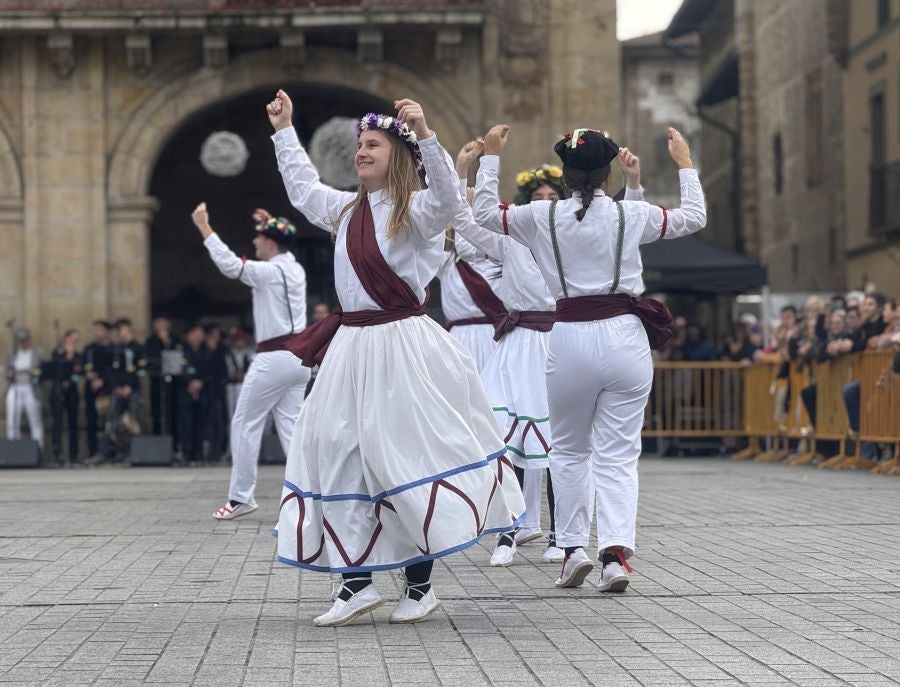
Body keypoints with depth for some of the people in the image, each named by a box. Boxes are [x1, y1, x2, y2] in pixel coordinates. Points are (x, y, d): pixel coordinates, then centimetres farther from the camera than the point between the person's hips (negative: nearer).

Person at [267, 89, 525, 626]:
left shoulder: (416, 210, -5)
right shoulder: (346, 209, 17)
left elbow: (448, 195, -27)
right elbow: (302, 187, 35)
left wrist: (425, 135, -38)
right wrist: (284, 131, 39)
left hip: (401, 345, -7)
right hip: (352, 345, 7)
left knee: (408, 456, -5)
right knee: (338, 456, 2)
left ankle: (420, 587, 3)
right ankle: (358, 581, 7)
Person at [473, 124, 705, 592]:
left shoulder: (542, 217, 0)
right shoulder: (631, 215, 1)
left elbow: (485, 213, 16)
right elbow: (694, 218, 16)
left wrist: (490, 157, 24)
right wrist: (685, 164, 28)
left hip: (569, 339, 0)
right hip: (624, 335, 0)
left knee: (569, 449, 17)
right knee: (618, 453, 1)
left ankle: (573, 547, 11)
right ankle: (616, 552, -12)